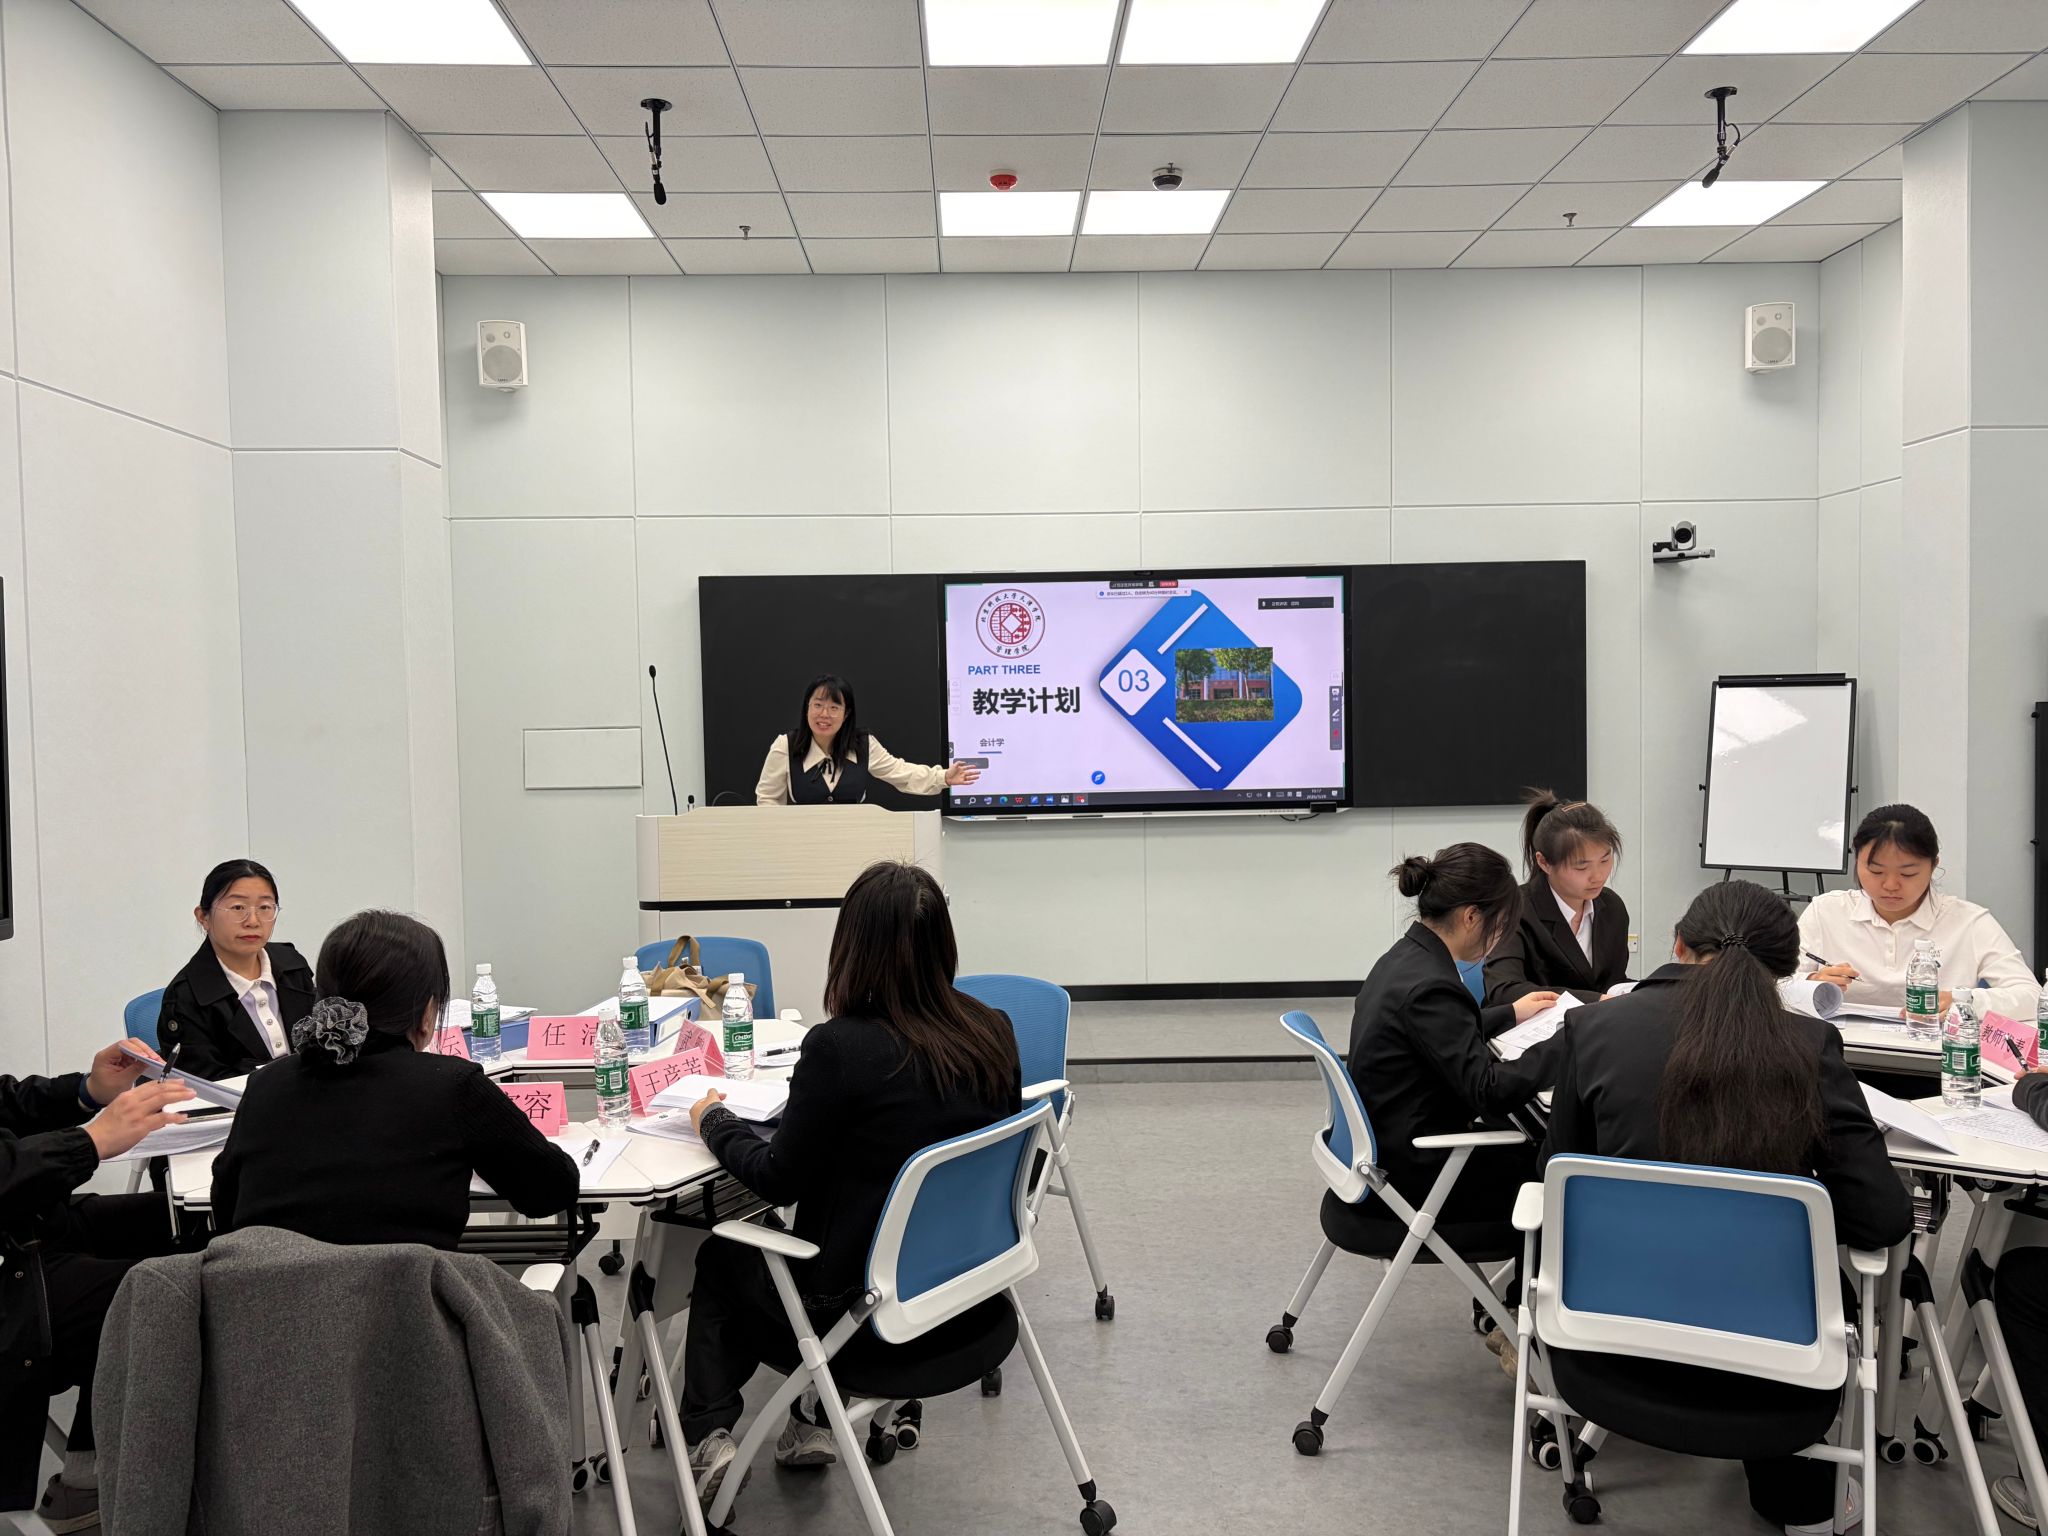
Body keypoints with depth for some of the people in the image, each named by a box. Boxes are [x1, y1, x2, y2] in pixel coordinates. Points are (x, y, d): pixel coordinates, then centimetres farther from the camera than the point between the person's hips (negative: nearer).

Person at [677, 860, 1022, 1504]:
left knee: (721, 1257, 23)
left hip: (862, 1307, -5)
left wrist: (713, 1120, 4)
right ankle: (808, 1425, 30)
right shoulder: (994, 1033, -9)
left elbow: (777, 1179, -13)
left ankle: (709, 1437, 17)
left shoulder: (840, 1047, -25)